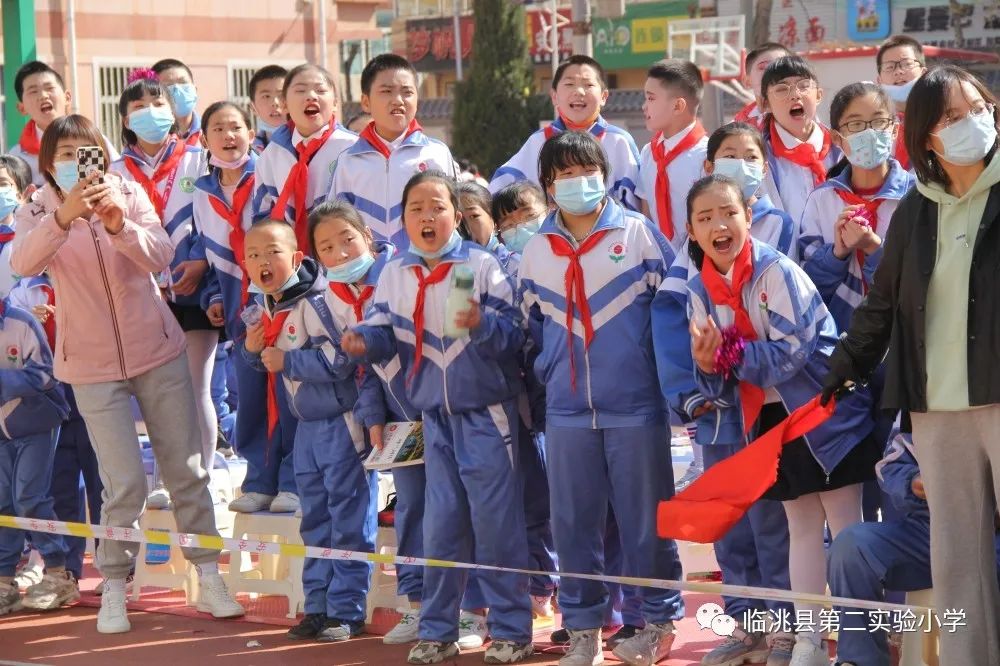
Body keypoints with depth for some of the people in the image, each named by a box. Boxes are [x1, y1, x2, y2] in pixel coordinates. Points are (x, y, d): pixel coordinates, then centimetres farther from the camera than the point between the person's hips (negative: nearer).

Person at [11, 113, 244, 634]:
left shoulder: (129, 195, -2)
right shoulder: (38, 211, -6)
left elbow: (161, 256, -17)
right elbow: (23, 263, -27)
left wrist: (119, 223, -35)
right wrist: (65, 215, -44)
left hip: (157, 350, 2)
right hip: (93, 364, -2)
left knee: (186, 469, 6)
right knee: (125, 483, -6)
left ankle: (209, 580, 16)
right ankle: (114, 592, 9)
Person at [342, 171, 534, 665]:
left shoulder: (482, 265, -8)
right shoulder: (394, 275, 4)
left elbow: (514, 335, -11)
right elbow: (384, 334, 1)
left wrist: (482, 323, -30)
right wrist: (363, 343, -20)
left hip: (486, 413, -4)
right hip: (436, 416, 4)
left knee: (496, 521, -1)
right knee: (440, 525, 8)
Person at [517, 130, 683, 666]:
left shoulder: (640, 234, -1)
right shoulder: (536, 251, 9)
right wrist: (547, 376, 12)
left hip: (636, 406, -3)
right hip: (567, 411, 3)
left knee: (646, 520, 4)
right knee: (573, 523, 7)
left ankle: (659, 622, 16)